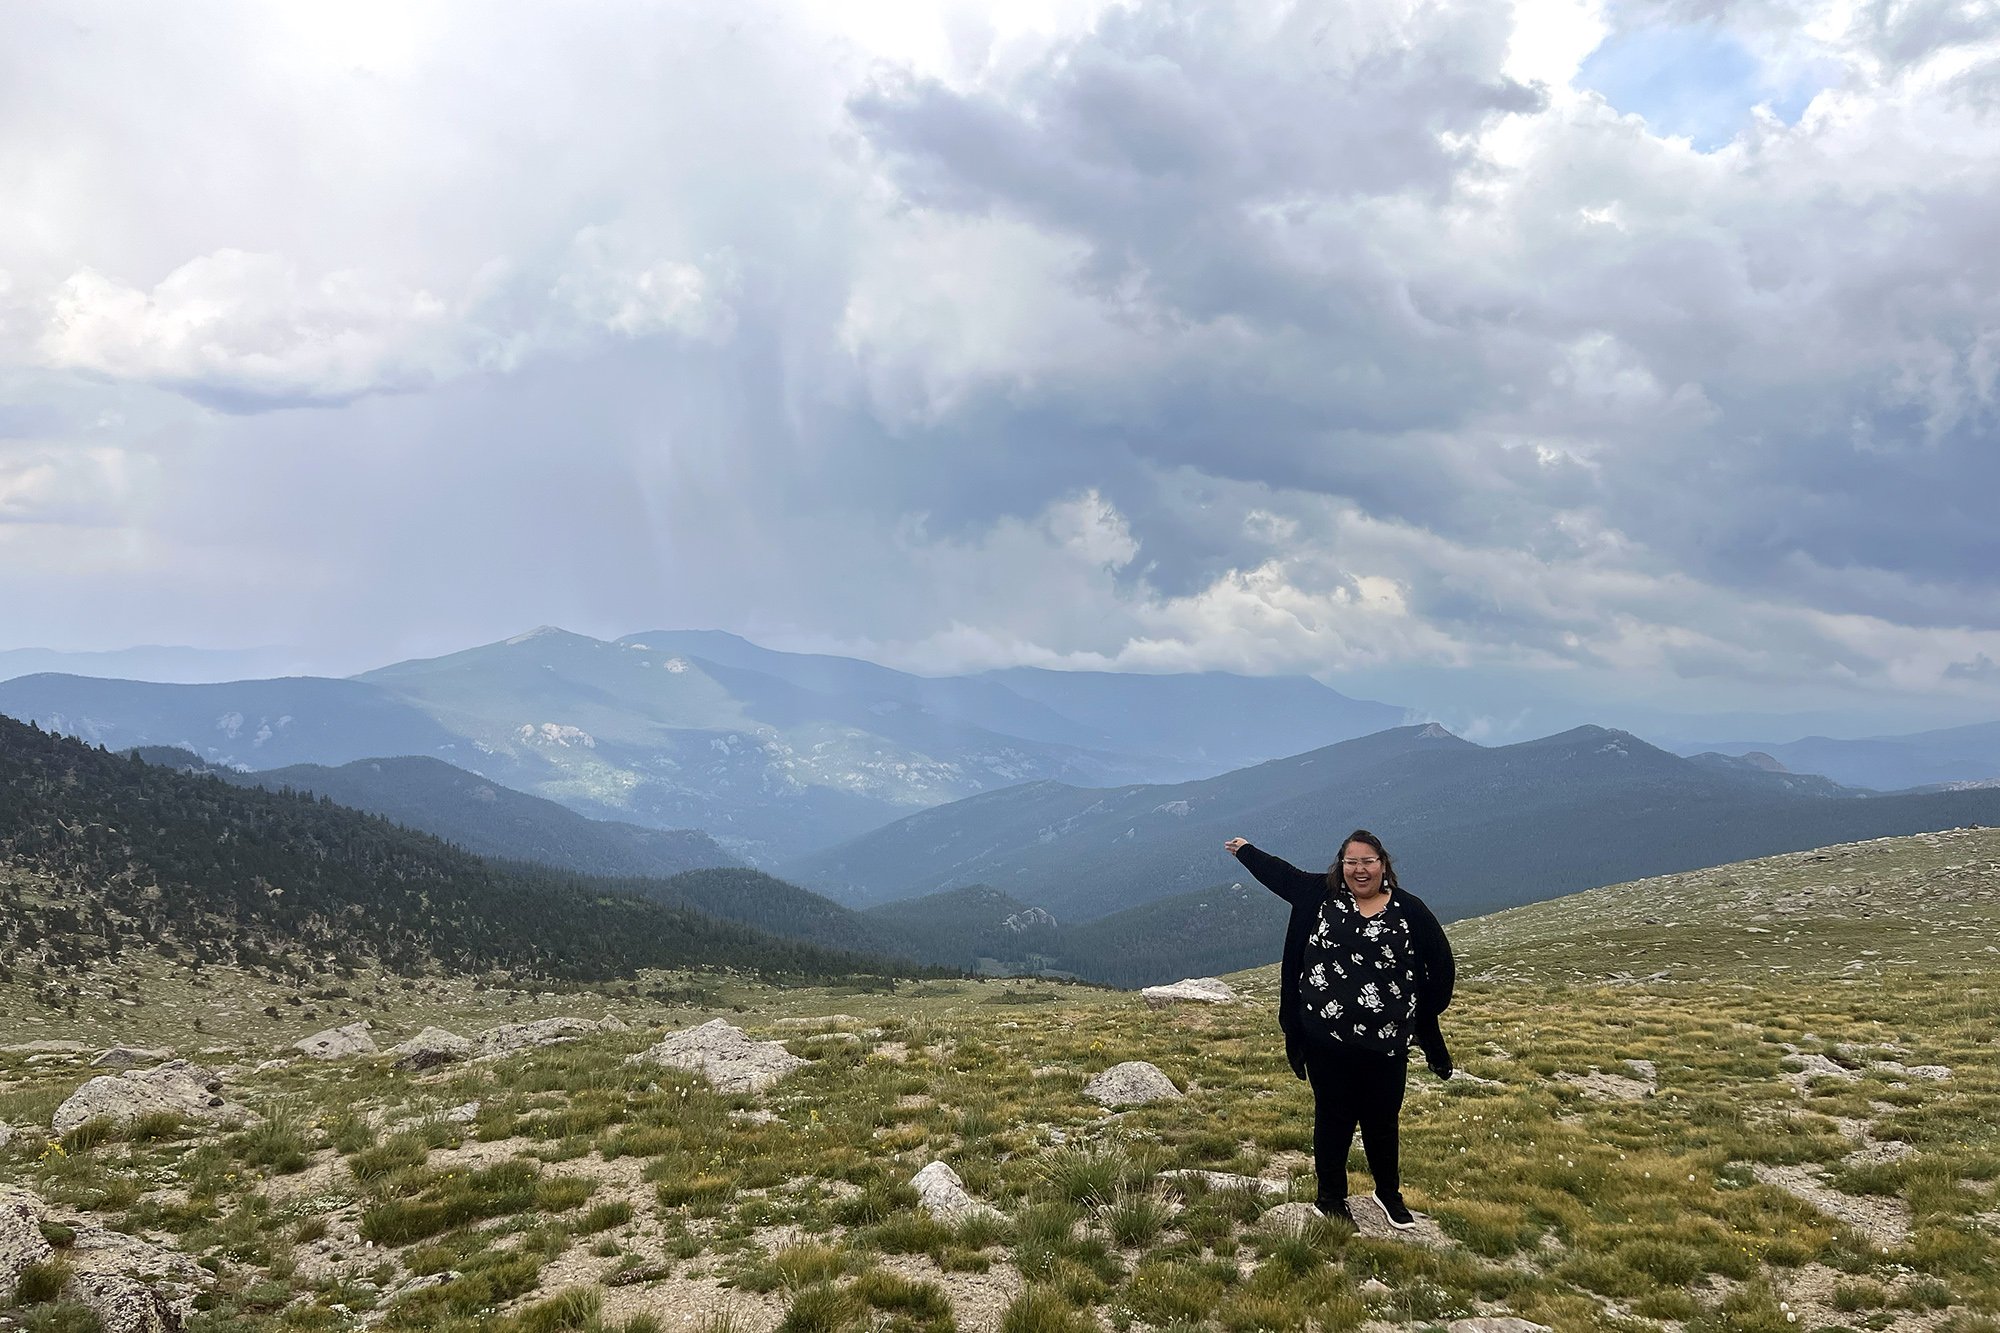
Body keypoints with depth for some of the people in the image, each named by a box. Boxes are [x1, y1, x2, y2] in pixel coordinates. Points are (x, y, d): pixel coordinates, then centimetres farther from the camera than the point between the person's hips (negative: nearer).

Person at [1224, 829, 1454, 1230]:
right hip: (1326, 1038, 0)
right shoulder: (1322, 894, -1)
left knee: (1382, 1121, 15)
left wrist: (1424, 1013, 8)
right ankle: (1331, 1197, 30)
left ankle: (1389, 1195, 37)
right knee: (1334, 1119, 12)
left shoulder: (1409, 909, -4)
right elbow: (1279, 873, 15)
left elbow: (1441, 964, 5)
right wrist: (1245, 850, 25)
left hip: (1387, 1043, 0)